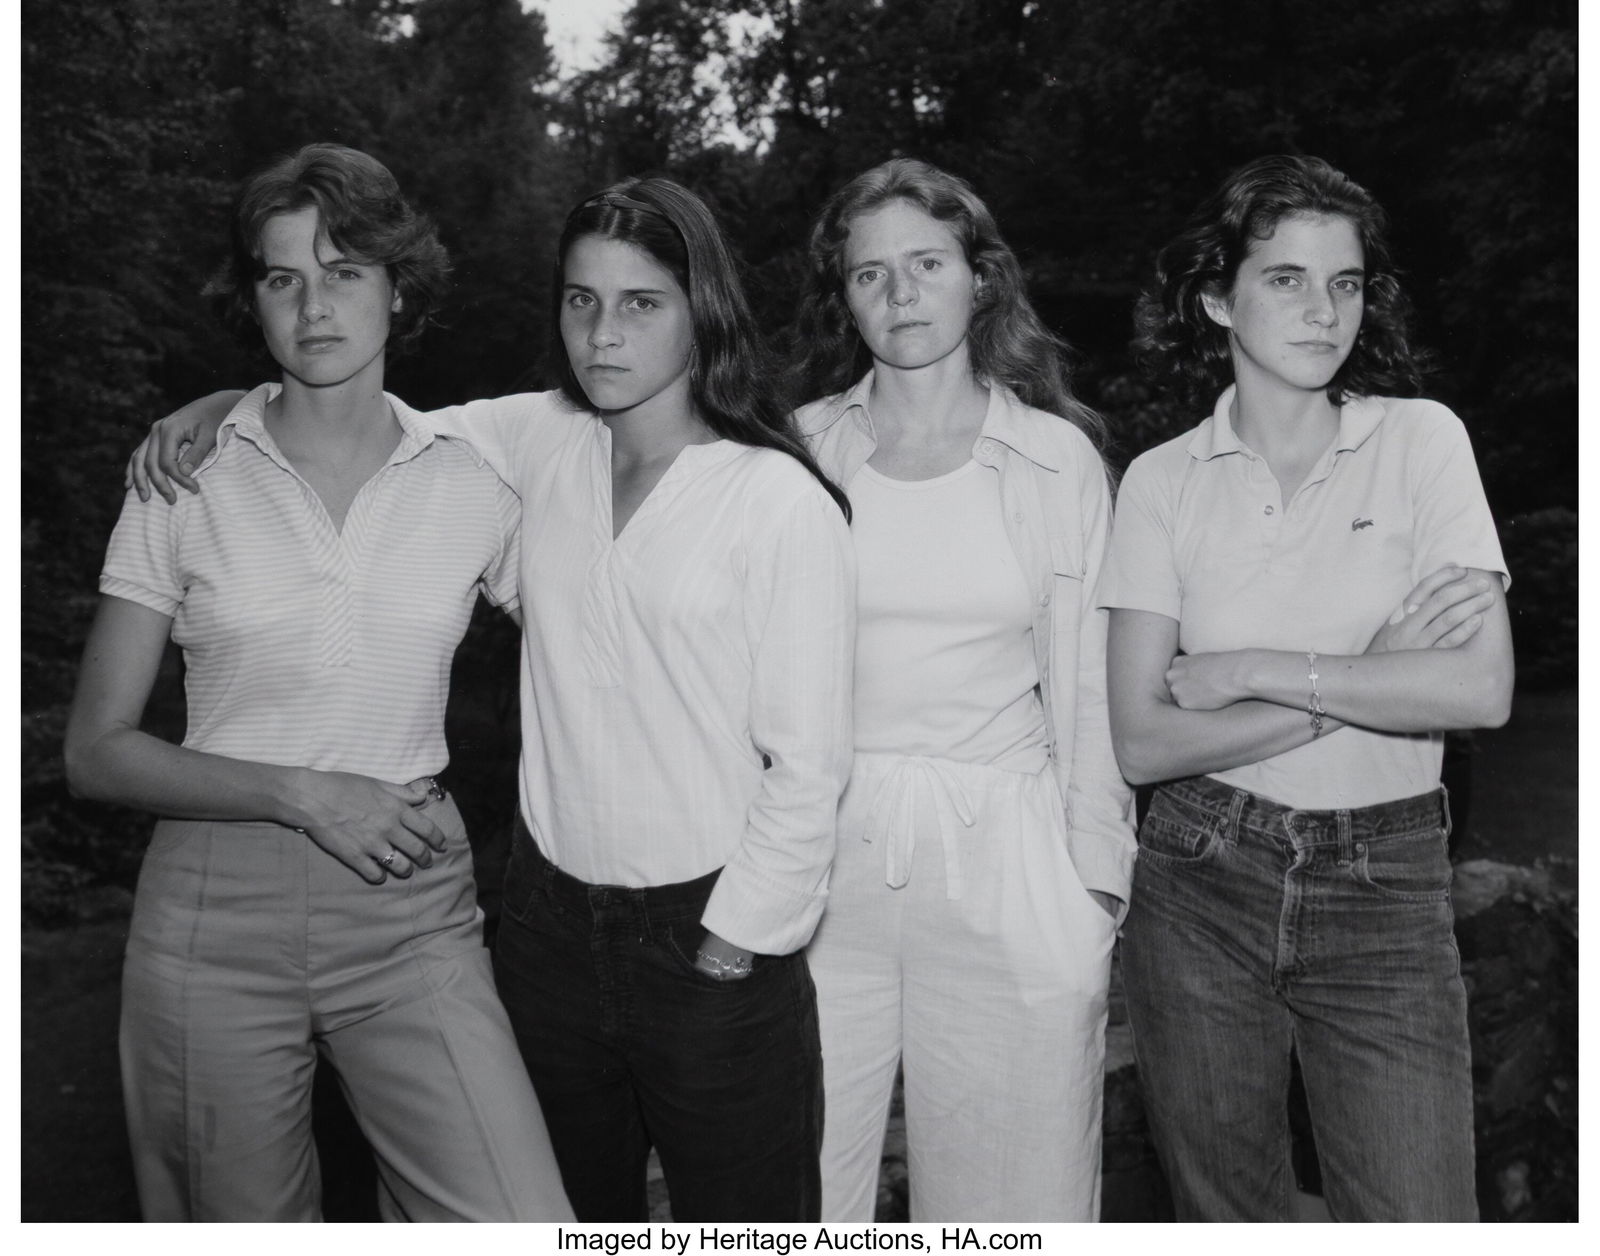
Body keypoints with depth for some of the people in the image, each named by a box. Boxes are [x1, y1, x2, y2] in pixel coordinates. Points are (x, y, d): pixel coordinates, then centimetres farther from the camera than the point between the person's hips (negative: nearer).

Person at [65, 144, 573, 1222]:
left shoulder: (474, 484, 2)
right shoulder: (184, 481, 0)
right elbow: (96, 752, 0)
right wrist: (303, 793, -12)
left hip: (413, 915, 0)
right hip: (216, 916, 0)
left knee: (527, 1228, -11)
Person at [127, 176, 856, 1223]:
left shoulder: (783, 498, -12)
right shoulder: (543, 443, 3)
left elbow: (809, 762, -12)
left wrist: (734, 947, -11)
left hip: (713, 943, -4)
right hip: (550, 924, 5)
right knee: (575, 1212, 19)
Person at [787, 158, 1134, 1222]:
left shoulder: (1059, 456, 3)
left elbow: (1086, 686, 5)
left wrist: (1095, 884, 2)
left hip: (1005, 869, 0)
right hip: (821, 863, 1)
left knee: (1013, 1195, 11)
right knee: (799, 1193, 9)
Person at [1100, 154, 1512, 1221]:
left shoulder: (1422, 438, -2)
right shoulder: (1162, 480, -1)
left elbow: (1482, 689, -13)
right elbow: (1143, 742, -9)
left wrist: (1252, 670, -14)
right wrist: (1376, 676, -13)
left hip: (1385, 894, 0)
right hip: (1200, 890, 1)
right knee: (1223, 1215, 15)